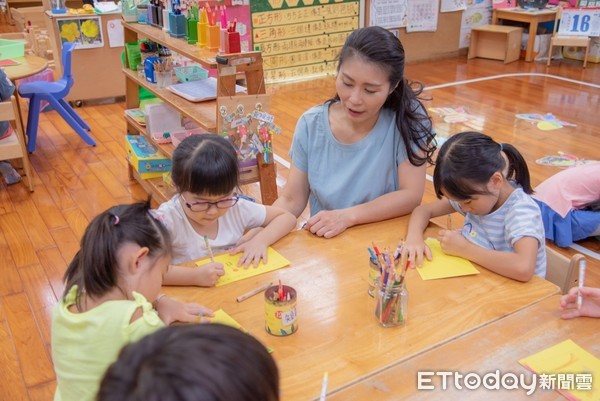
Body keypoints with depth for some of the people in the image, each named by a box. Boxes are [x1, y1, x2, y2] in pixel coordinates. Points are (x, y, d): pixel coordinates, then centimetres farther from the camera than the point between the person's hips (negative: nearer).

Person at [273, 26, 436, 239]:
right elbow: (292, 201, -3)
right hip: (324, 245, 2)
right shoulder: (311, 124, -5)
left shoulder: (408, 116, -12)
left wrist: (347, 216, -23)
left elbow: (411, 196, -13)